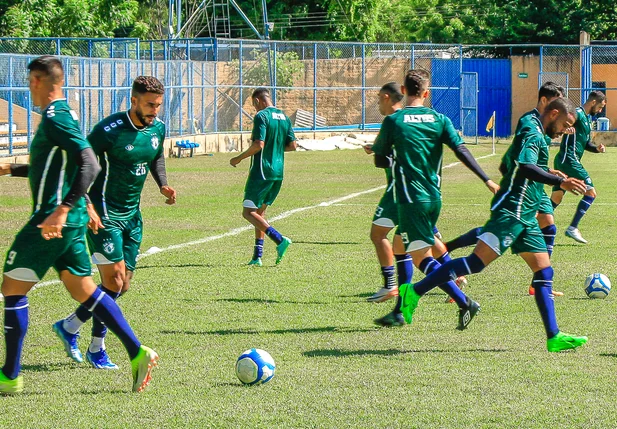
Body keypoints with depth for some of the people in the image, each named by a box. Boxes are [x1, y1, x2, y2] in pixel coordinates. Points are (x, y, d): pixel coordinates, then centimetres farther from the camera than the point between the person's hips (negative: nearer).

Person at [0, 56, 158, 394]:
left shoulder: (55, 118, -16)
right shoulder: (60, 115, 14)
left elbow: (89, 165, -26)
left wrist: (61, 210, -31)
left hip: (51, 221, -9)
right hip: (73, 222, 10)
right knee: (83, 288, 13)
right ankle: (137, 353, 5)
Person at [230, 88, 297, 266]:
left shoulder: (262, 116, -12)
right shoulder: (284, 117, 11)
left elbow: (259, 144, -20)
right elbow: (292, 145, 13)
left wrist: (239, 158, -8)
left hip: (261, 172, -8)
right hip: (278, 173, 8)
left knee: (248, 212, -6)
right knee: (260, 211, 17)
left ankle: (280, 240, -23)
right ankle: (257, 256, 13)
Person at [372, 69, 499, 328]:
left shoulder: (393, 121, -6)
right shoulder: (439, 120, 3)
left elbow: (379, 161, 2)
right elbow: (461, 152, -7)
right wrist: (487, 181, -7)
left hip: (410, 197, -6)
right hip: (434, 197, 6)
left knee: (422, 257, -6)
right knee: (404, 249, 19)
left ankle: (463, 302, -20)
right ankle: (399, 311, 20)